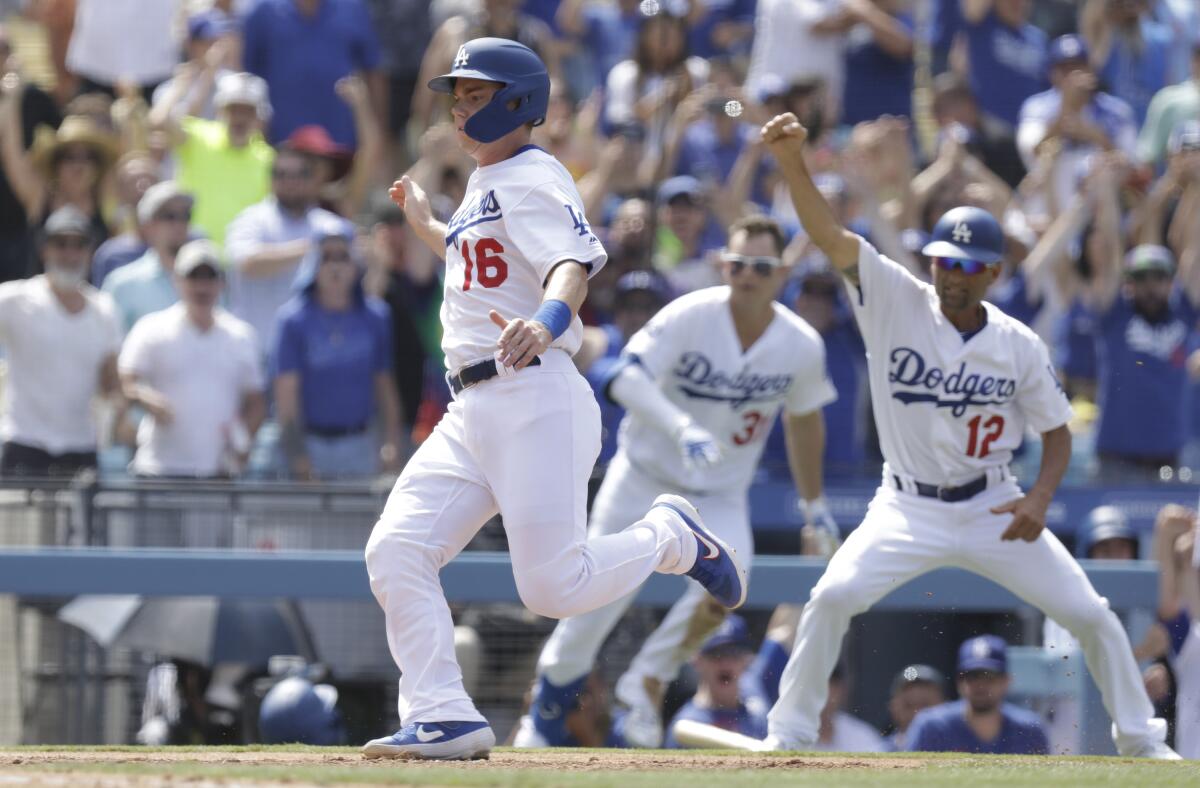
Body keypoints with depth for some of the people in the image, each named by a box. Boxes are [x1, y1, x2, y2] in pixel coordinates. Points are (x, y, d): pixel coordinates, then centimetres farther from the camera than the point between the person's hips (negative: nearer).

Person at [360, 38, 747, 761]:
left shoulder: (531, 179, -7)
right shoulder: (487, 184, 22)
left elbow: (573, 264, -26)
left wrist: (548, 320, -46)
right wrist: (426, 226, 44)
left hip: (536, 398, -9)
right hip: (472, 414, 9)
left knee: (554, 587, -14)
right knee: (396, 552, -7)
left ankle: (670, 537, 14)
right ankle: (444, 717, -9)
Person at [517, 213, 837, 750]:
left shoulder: (802, 347, -9)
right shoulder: (690, 317, -20)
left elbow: (804, 421, 10)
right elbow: (626, 379, -32)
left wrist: (813, 503, 18)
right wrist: (681, 428, -48)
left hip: (720, 496, 2)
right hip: (644, 478, -2)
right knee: (599, 602, 0)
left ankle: (649, 680, -2)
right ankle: (545, 719, 23)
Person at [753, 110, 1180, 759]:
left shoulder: (1019, 346, -7)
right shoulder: (897, 302, -11)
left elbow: (1056, 431, 4)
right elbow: (829, 237, -23)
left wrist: (1040, 498, -15)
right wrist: (792, 162, -39)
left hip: (993, 509, 1)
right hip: (907, 509, -1)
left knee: (1089, 614, -2)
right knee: (833, 597, -21)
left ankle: (1141, 740, 17)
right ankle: (788, 735, -6)